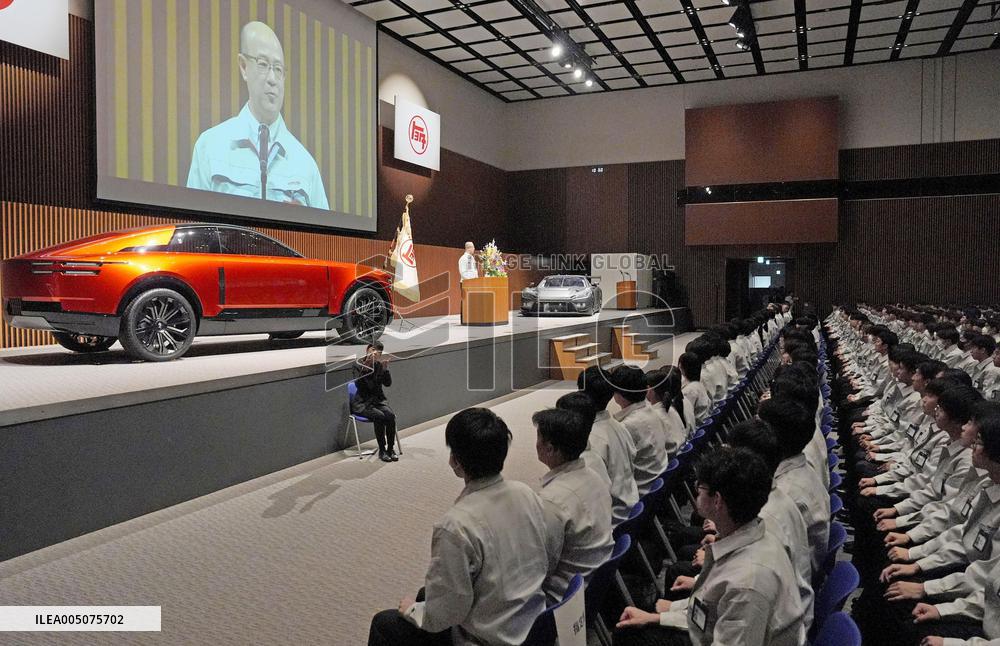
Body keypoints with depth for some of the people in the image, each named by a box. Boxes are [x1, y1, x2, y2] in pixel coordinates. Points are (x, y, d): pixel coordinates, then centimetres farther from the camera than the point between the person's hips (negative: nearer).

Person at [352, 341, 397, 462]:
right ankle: (382, 450, -15)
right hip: (362, 402, -4)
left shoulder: (380, 365, 4)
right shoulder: (358, 364, -7)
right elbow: (358, 382, -22)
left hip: (378, 399, 4)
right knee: (379, 416, -30)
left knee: (390, 415, -25)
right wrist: (366, 367, -33)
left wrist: (385, 368, -21)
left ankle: (391, 449, -11)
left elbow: (388, 383, -6)